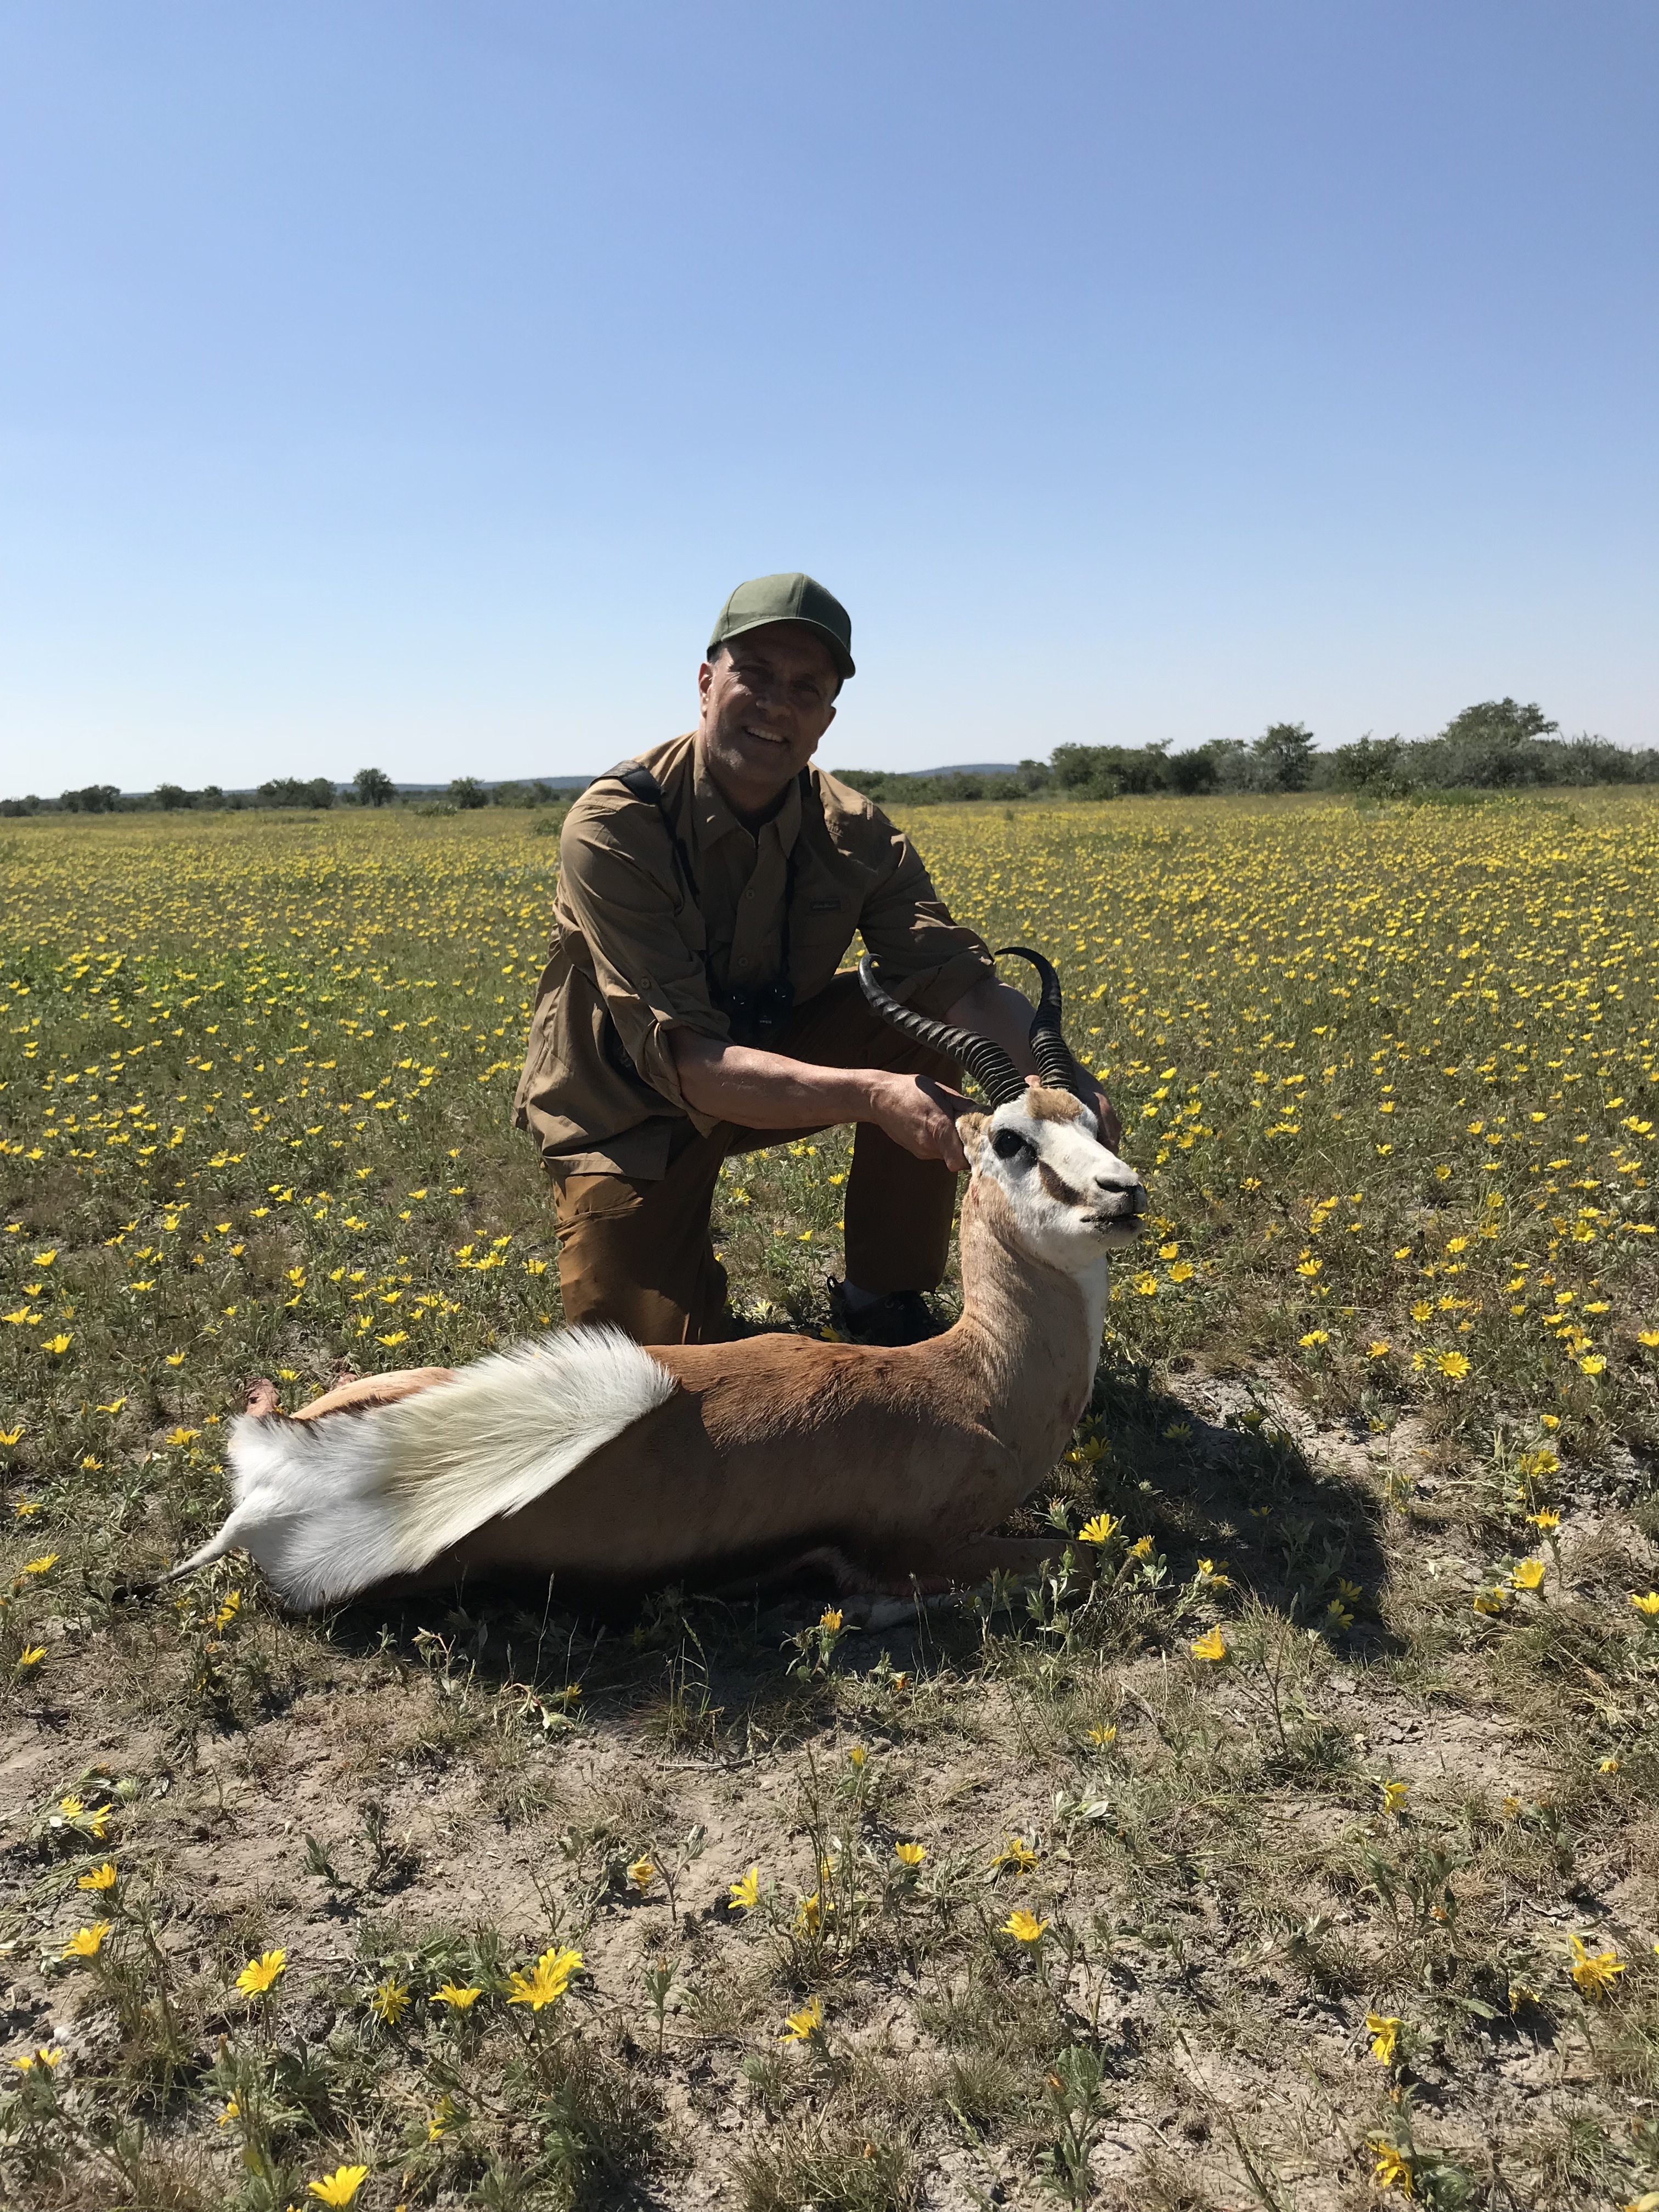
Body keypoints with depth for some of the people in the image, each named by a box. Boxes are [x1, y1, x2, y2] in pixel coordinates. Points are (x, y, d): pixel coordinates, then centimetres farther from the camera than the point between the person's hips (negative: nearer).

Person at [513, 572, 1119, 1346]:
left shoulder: (853, 834, -13)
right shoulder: (613, 831, -27)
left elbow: (964, 981, -22)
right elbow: (681, 1058, -35)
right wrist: (870, 1094, -49)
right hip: (629, 1111, -4)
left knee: (929, 1021, -19)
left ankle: (883, 1296, -2)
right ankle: (683, 1265, 19)